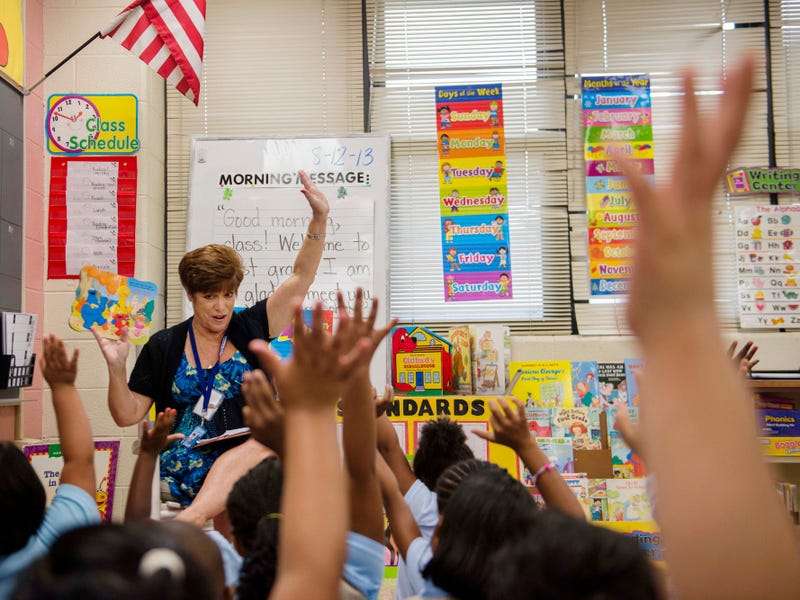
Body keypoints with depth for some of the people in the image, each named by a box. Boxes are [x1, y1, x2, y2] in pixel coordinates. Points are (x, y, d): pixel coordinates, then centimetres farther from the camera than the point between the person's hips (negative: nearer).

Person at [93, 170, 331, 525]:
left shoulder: (250, 328, 9)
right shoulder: (163, 346, 8)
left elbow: (301, 277, 5)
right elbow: (128, 415, 9)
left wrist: (319, 219, -6)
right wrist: (116, 367, -8)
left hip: (249, 464, 2)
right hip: (183, 476, -2)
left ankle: (188, 519, -48)